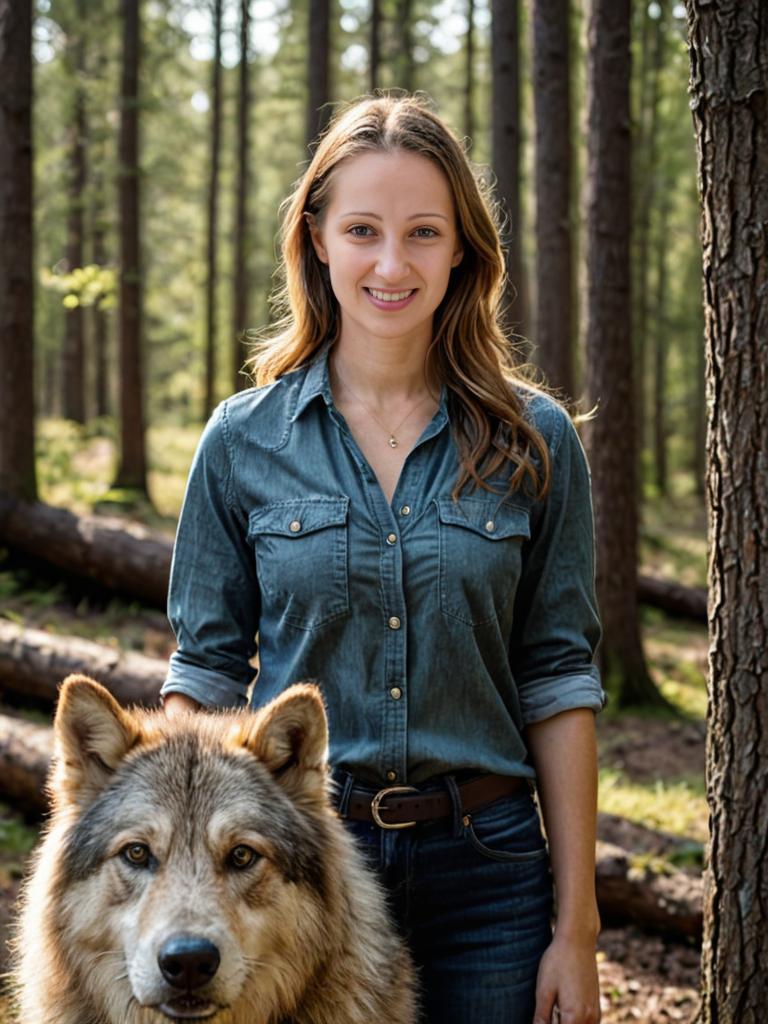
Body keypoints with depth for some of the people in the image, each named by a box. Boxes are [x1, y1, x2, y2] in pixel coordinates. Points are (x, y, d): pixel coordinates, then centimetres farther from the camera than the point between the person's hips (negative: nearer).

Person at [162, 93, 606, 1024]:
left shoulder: (533, 442, -1)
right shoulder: (243, 441, 0)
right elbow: (205, 670, 3)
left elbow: (557, 683, 0)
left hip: (484, 871, 0)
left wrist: (577, 926, -2)